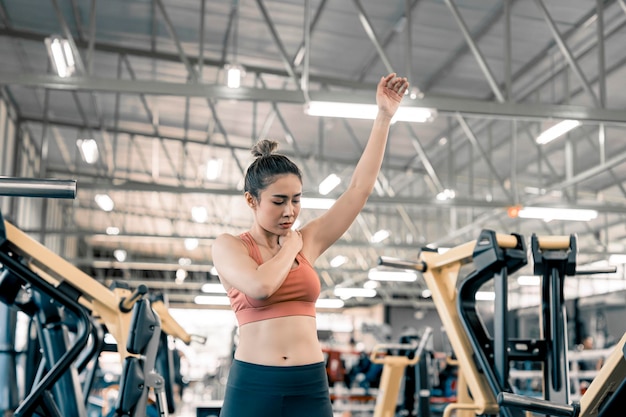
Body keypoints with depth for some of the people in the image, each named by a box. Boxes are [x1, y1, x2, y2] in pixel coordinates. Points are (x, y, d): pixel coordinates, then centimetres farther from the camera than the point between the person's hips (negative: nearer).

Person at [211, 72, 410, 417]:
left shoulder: (307, 241, 9)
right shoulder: (228, 246, -1)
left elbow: (360, 188, 4)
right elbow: (259, 286, -21)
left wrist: (384, 116, 1)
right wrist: (290, 247, -3)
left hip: (309, 388, 3)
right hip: (252, 386, -3)